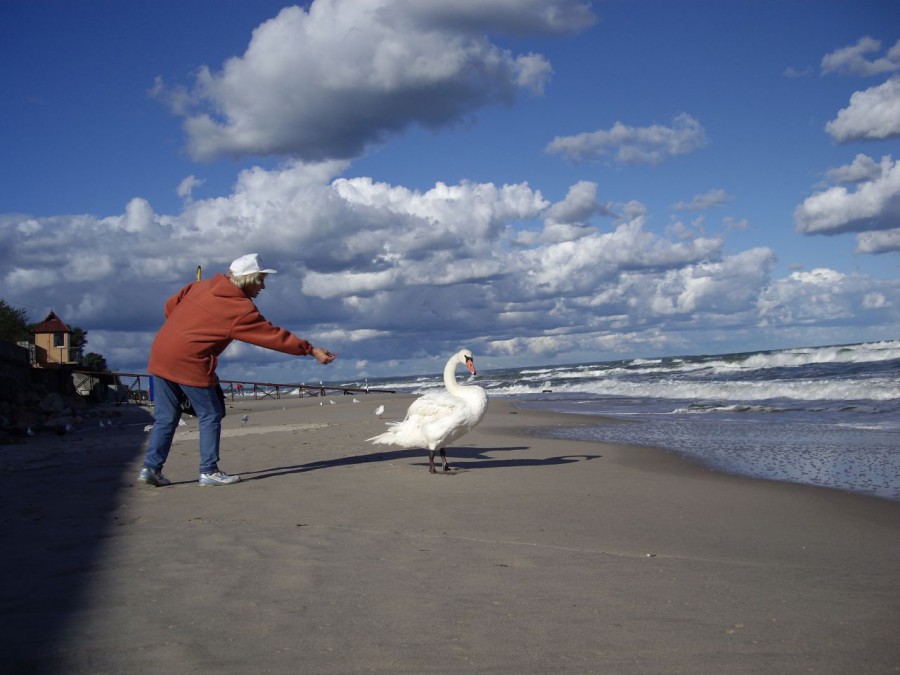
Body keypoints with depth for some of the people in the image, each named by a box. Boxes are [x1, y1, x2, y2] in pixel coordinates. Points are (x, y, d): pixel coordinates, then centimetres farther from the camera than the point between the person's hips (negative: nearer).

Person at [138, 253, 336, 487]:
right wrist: (311, 350, -3)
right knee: (211, 415, 6)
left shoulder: (201, 286, 11)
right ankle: (209, 471, 8)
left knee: (165, 417, 14)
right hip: (190, 362, -8)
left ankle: (151, 468, 14)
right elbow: (274, 336, -8)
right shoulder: (242, 309, -9)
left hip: (160, 353, 8)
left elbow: (171, 305, 18)